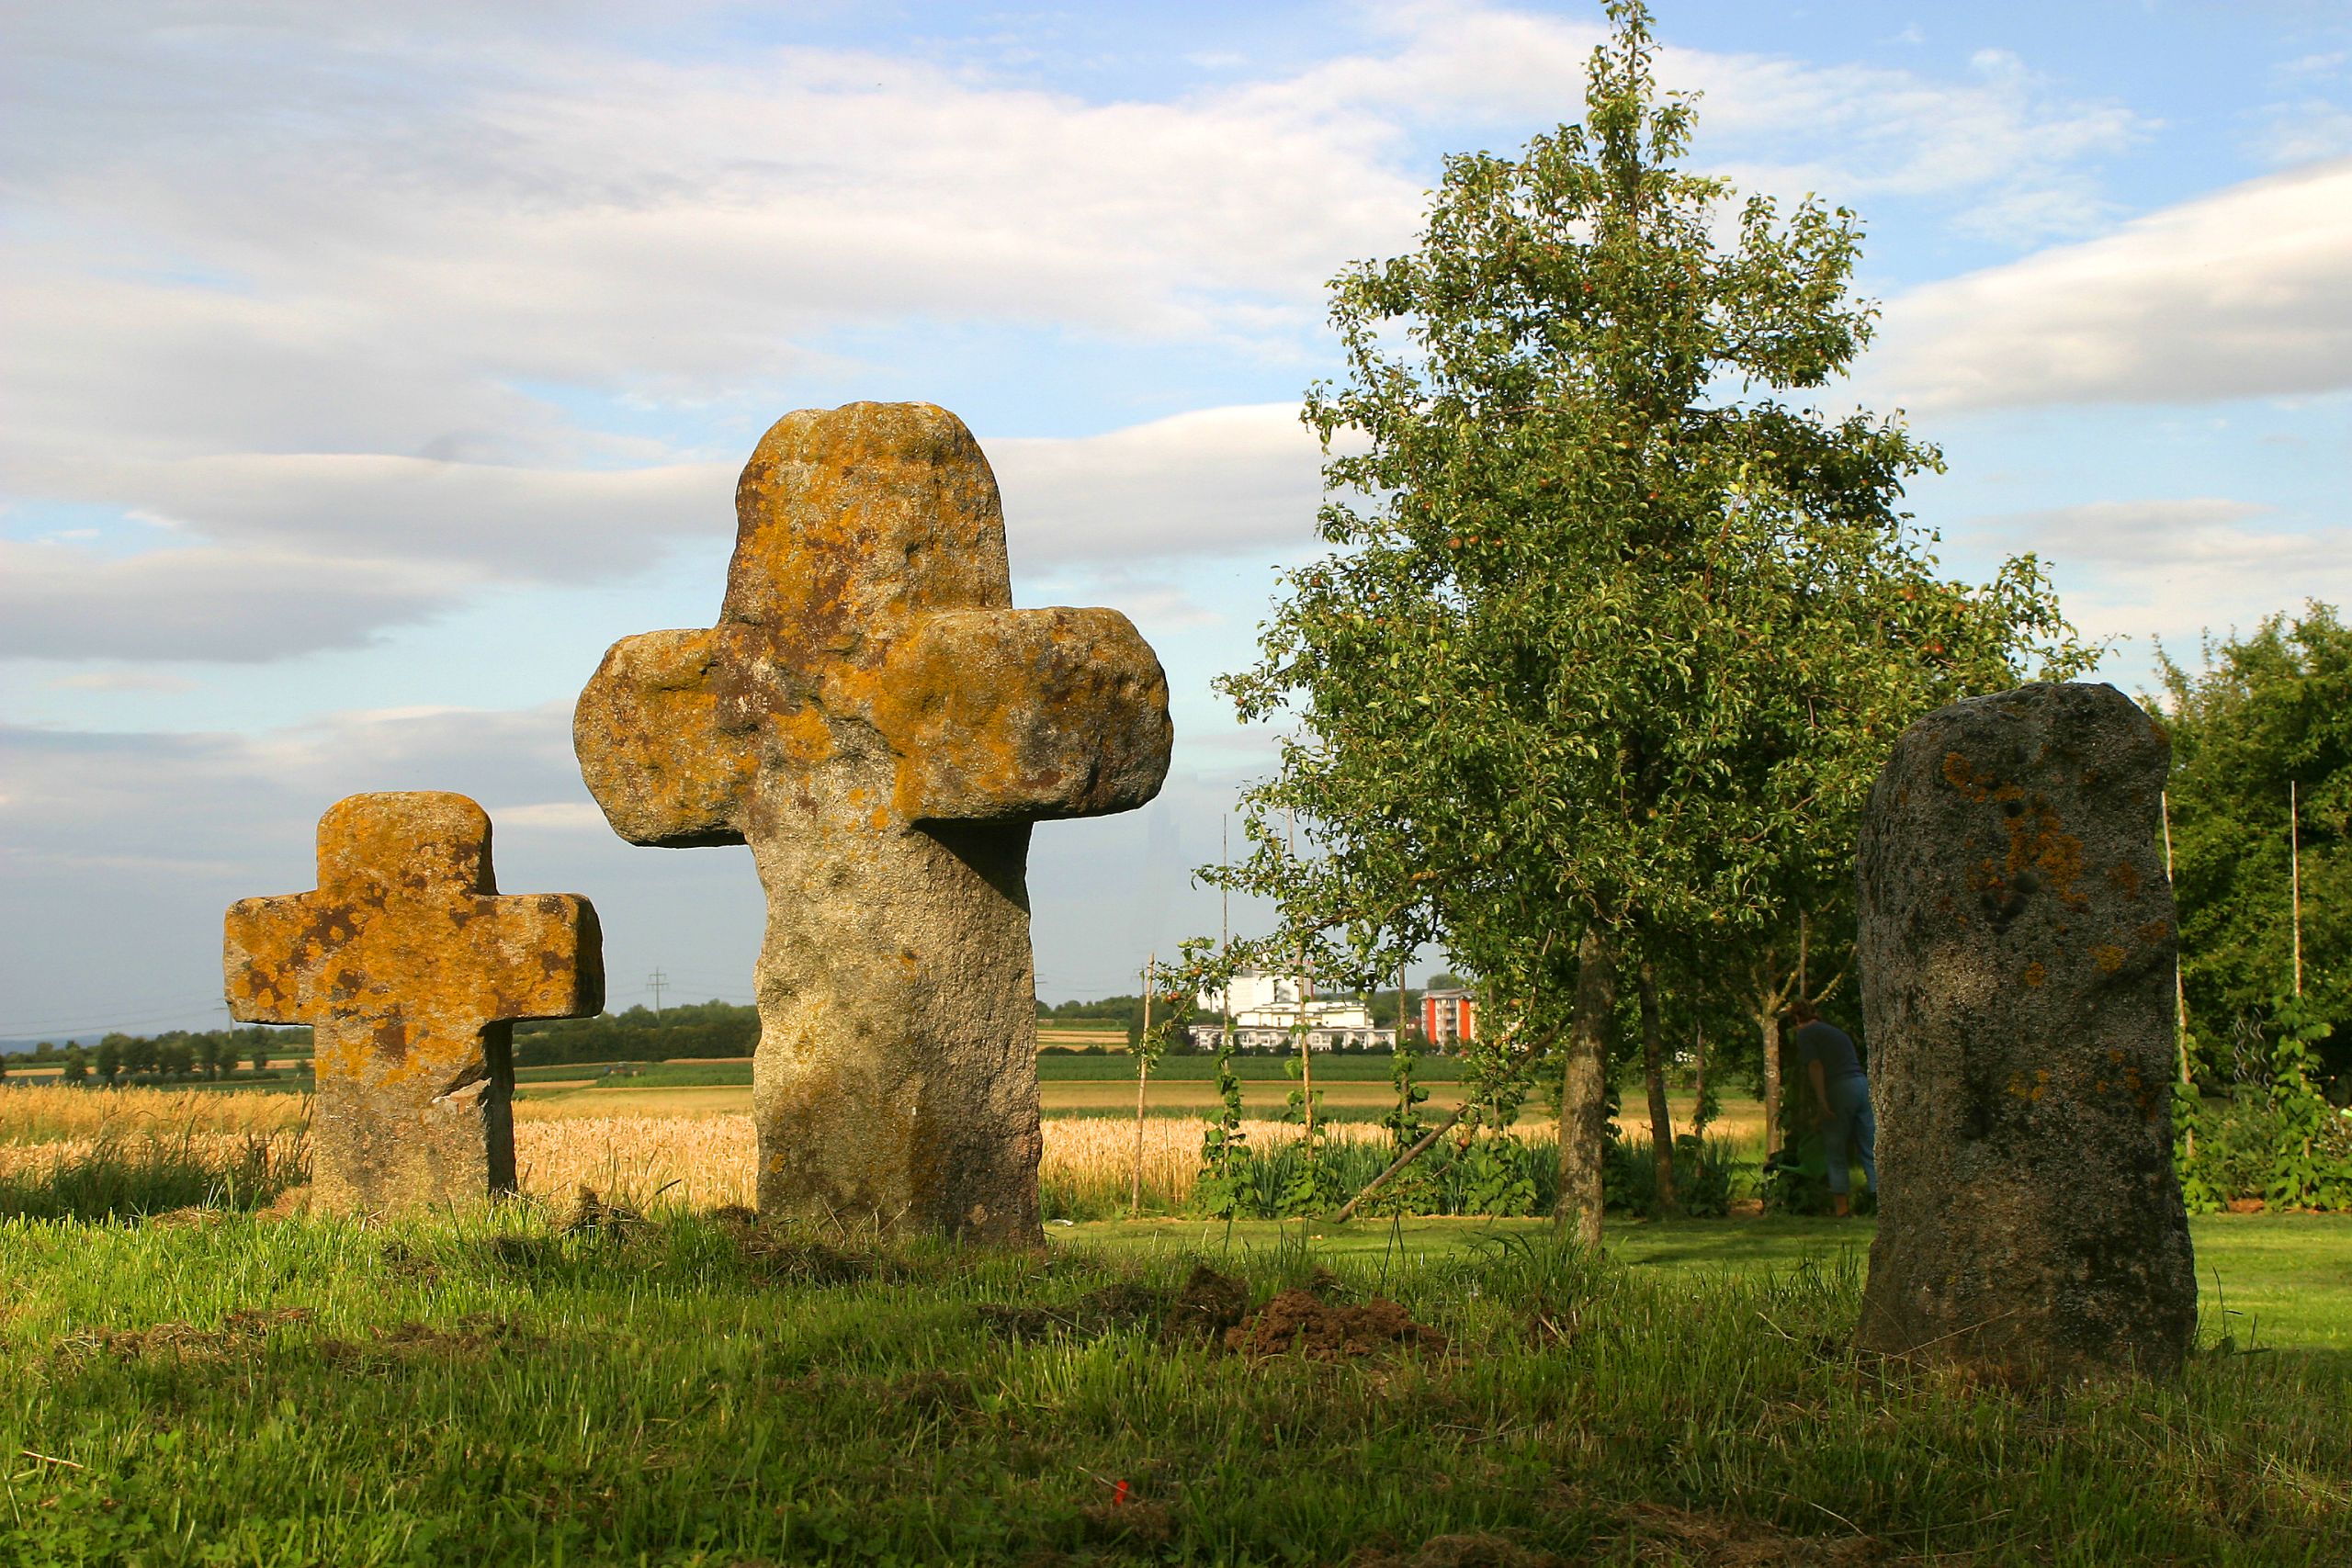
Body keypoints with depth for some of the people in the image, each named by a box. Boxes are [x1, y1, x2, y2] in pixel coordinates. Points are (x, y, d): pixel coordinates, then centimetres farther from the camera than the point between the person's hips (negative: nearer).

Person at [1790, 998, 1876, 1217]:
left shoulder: (1805, 1034, 2)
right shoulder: (1836, 1031, 24)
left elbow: (1815, 1066, -10)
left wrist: (1821, 1099, -14)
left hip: (1839, 1087, -6)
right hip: (1862, 1084, 6)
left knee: (1836, 1152, 3)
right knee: (1870, 1149, 8)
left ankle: (1841, 1206, 3)